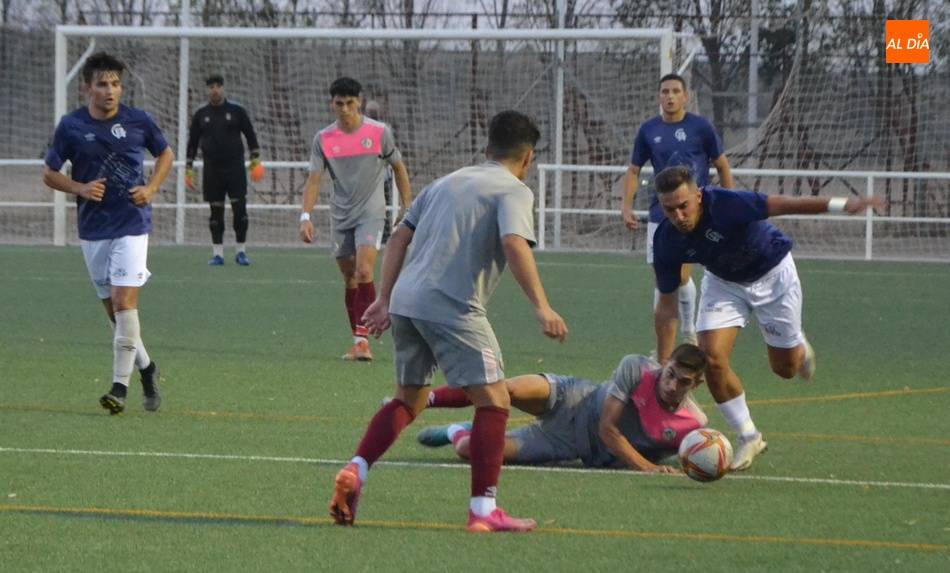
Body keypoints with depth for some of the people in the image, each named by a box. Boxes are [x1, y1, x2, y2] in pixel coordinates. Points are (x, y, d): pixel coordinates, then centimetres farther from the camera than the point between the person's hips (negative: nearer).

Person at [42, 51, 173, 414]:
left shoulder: (137, 121, -3)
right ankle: (146, 368, 30)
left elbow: (165, 154, 14)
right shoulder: (71, 126, -2)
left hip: (132, 225, -3)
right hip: (92, 231, 3)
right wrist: (80, 188, -12)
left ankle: (120, 386, -15)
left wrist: (151, 188, -2)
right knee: (113, 308, 9)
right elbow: (49, 173, 6)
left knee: (124, 301, -15)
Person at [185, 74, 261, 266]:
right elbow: (193, 142, 12)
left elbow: (250, 134, 8)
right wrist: (189, 166, 8)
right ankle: (217, 253, 6)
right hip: (212, 169, 1)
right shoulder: (201, 115, 7)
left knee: (240, 210, -7)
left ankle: (241, 251, 2)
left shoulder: (236, 111, 2)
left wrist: (255, 156, 0)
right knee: (216, 212, 2)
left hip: (235, 167, -1)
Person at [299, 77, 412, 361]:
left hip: (371, 213, -3)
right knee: (350, 279, 7)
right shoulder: (324, 139, 0)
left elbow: (399, 169, 8)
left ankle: (362, 338, -22)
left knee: (364, 271, -20)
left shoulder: (379, 132, -5)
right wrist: (306, 216, -14)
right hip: (340, 217, 3)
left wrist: (407, 207, 6)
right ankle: (357, 342, 16)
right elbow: (314, 180, -2)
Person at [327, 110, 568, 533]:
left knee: (408, 400, 21)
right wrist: (541, 306, -21)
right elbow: (514, 244, -17)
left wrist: (385, 299, 21)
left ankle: (355, 472, 4)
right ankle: (483, 510, -6)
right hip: (453, 308, -7)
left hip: (405, 300, 7)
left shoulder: (447, 182, 23)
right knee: (493, 400, -1)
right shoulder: (514, 191, 2)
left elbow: (399, 237, 19)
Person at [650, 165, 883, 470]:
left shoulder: (724, 204, -38)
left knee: (785, 367, 7)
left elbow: (780, 205, -35)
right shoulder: (666, 241, -23)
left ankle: (799, 348, 47)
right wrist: (663, 367, -14)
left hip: (772, 275, -3)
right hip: (724, 282, 3)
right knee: (712, 359, -17)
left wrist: (842, 204, -42)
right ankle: (748, 438, 3)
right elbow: (666, 307, -14)